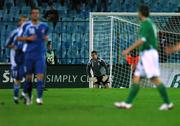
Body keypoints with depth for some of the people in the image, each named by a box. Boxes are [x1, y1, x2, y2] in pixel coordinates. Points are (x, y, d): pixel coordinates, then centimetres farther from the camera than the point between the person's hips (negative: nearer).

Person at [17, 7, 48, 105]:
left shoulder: (44, 26, 7)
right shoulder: (26, 26, 0)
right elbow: (18, 38, 4)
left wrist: (46, 38, 4)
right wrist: (28, 38, -12)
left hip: (40, 54, 0)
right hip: (29, 54, 0)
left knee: (40, 75, -12)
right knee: (28, 76, 8)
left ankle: (39, 97, -16)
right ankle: (28, 97, 24)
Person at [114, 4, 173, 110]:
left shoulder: (145, 24, -13)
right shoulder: (150, 23, 17)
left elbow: (142, 40, -23)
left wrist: (128, 50, -23)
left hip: (148, 53, -10)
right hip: (145, 55, 10)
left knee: (155, 79, -11)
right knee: (136, 78, 6)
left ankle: (167, 103, -10)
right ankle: (128, 103, 5)